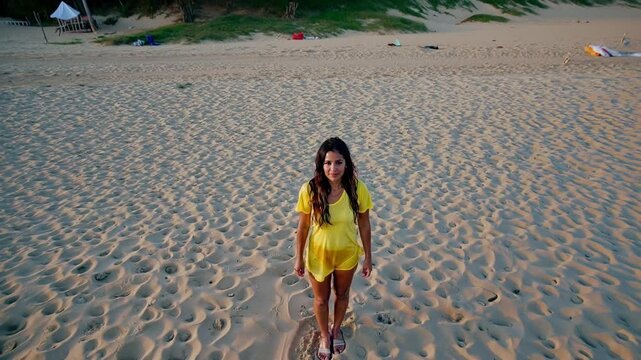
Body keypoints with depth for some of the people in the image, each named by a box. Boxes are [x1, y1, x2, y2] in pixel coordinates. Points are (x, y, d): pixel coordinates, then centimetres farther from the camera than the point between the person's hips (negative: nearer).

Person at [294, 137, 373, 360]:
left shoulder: (357, 189, -23)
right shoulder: (309, 190, -24)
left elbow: (364, 225, -9)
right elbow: (303, 227, -10)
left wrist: (368, 257, -1)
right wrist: (299, 258, -1)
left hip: (347, 255, 1)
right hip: (319, 255, -1)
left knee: (342, 294, 27)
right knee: (321, 299, 22)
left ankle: (337, 329, 58)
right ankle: (324, 336, 52)